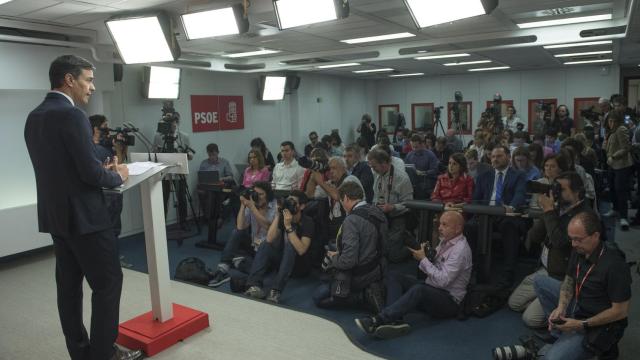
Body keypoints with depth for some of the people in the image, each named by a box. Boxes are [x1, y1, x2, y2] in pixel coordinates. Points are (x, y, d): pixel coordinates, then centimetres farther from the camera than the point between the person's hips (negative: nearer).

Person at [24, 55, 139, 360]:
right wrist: (117, 176, -2)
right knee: (107, 282, 1)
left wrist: (102, 169, 12)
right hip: (83, 216, -9)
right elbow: (91, 173, -21)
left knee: (69, 285, 13)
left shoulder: (34, 117, 11)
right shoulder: (72, 115, -18)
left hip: (55, 215, 9)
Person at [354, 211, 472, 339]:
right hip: (431, 288, 9)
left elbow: (442, 280, -25)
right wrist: (425, 255, -5)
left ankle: (378, 320, -43)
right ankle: (395, 320, -30)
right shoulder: (446, 241, 11)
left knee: (418, 289, -39)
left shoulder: (460, 250, -17)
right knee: (393, 277, -8)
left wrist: (423, 259, -15)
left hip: (450, 301, -9)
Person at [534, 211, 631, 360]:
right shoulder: (578, 250, -7)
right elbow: (569, 280, 7)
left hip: (598, 324, -8)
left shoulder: (615, 265, -28)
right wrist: (561, 307, -10)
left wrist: (582, 325, -22)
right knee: (539, 281, 6)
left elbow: (621, 311, -22)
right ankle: (560, 329, 2)